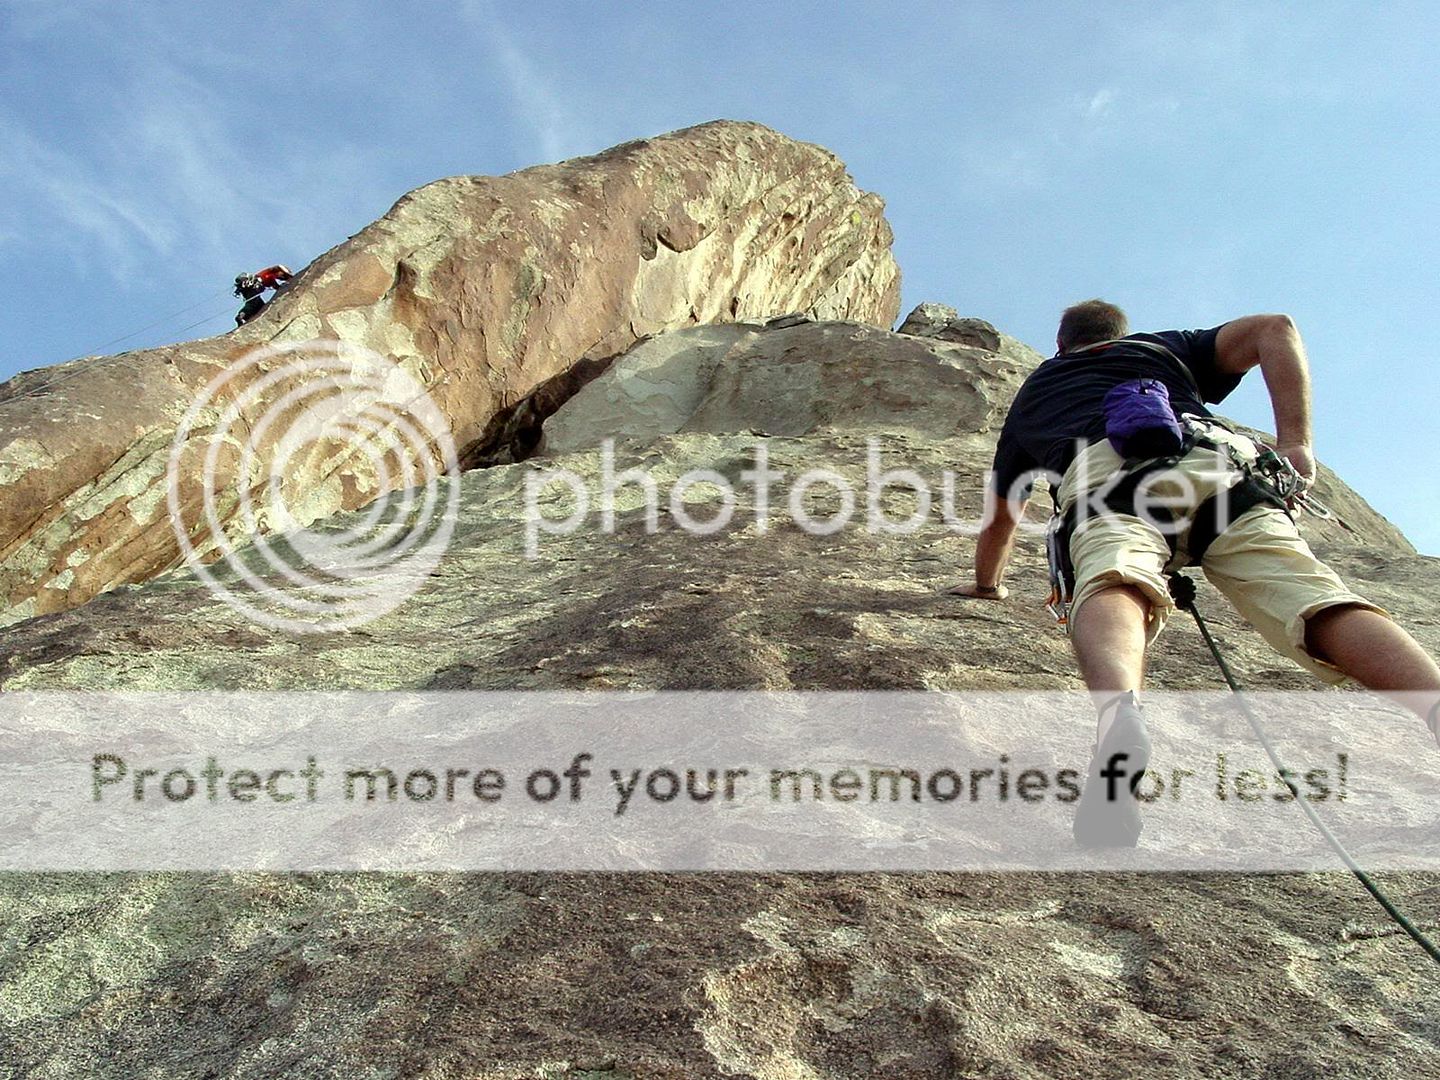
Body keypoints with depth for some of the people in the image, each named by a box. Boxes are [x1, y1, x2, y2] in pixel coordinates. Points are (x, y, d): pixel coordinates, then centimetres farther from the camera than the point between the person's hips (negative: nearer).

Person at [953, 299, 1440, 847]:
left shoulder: (1035, 388, 43)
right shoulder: (1165, 347, 44)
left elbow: (999, 516, 50)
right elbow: (1274, 328, 24)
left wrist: (986, 584, 67)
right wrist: (1294, 444, 16)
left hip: (1106, 472, -1)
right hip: (1219, 458, 2)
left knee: (1114, 584, -30)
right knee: (1317, 597, -16)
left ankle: (1118, 712, -63)